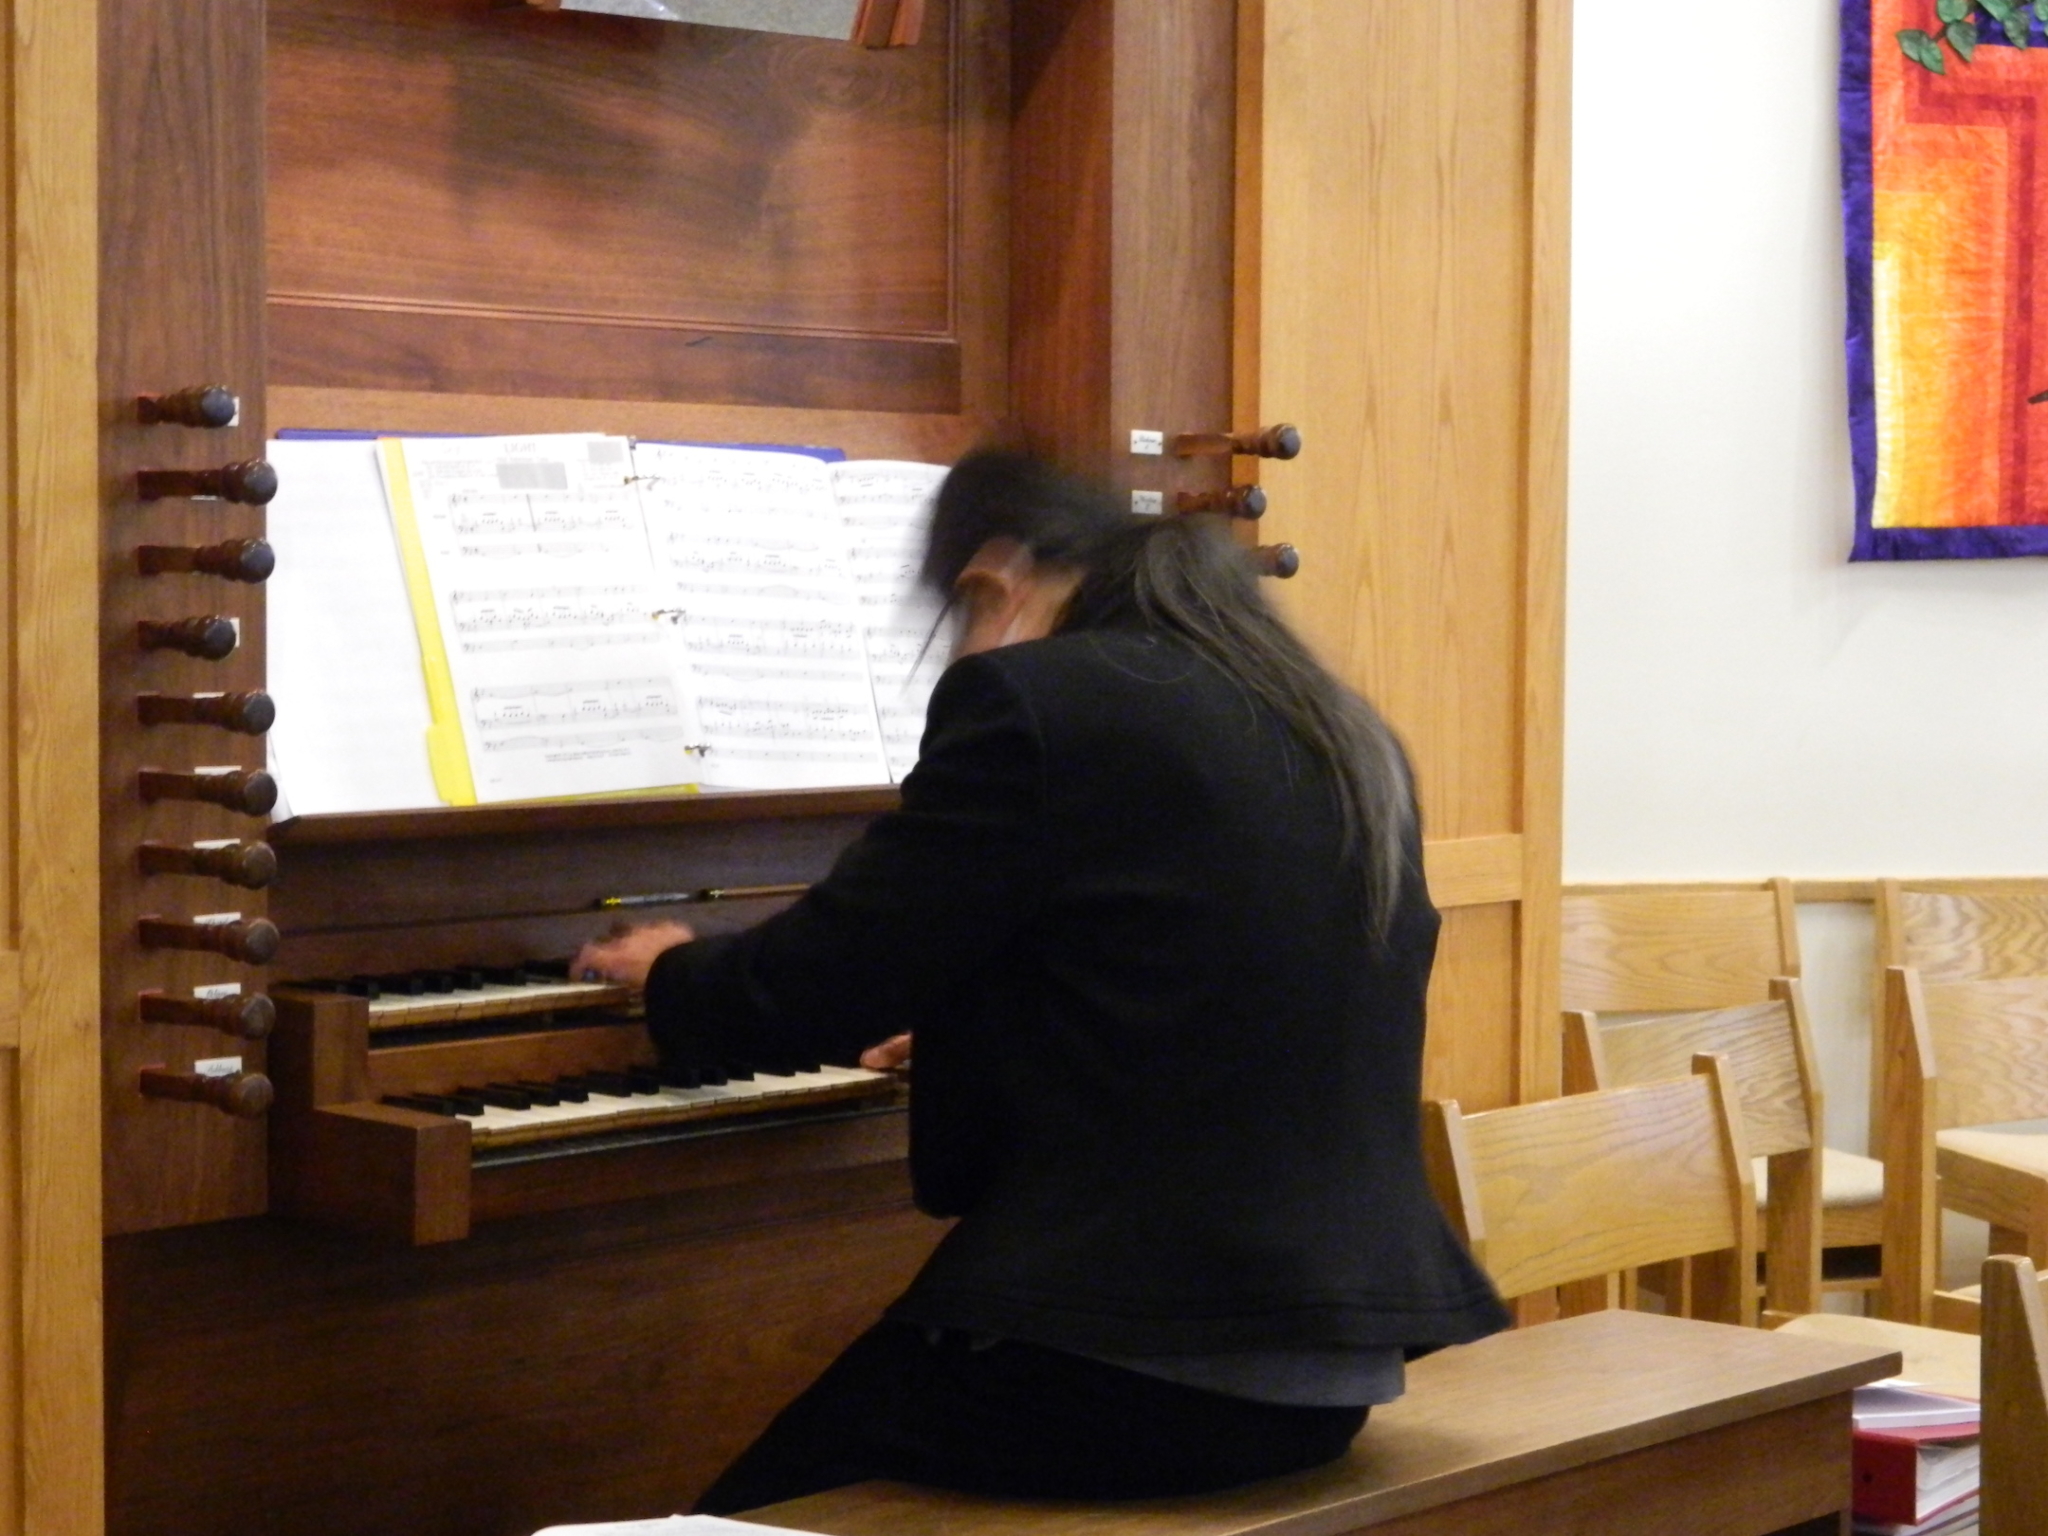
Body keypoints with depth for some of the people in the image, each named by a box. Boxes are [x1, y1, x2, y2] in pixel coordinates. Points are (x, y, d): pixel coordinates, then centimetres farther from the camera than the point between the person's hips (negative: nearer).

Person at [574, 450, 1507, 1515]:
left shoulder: (1030, 699, -10)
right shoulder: (1350, 740, 12)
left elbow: (815, 988, -7)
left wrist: (671, 976, 15)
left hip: (1136, 1357, -8)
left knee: (757, 1509, 12)